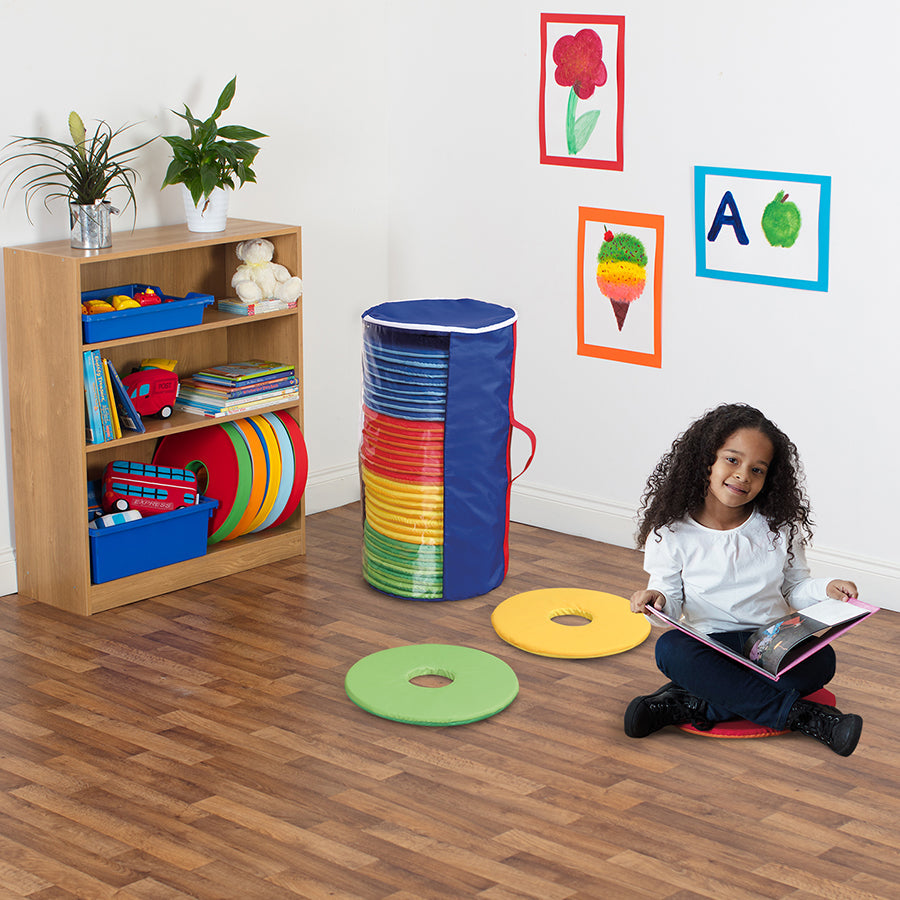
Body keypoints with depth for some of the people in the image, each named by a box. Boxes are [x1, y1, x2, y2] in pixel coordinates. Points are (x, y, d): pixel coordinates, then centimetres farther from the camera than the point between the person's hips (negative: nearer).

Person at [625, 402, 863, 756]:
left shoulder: (779, 527, 2)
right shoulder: (672, 532, -4)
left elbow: (795, 588, 9)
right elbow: (672, 597, 0)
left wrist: (826, 589, -11)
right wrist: (658, 600, -23)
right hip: (708, 646, -1)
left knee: (821, 660, -31)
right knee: (670, 648, -35)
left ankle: (691, 705, -31)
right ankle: (803, 716, -34)